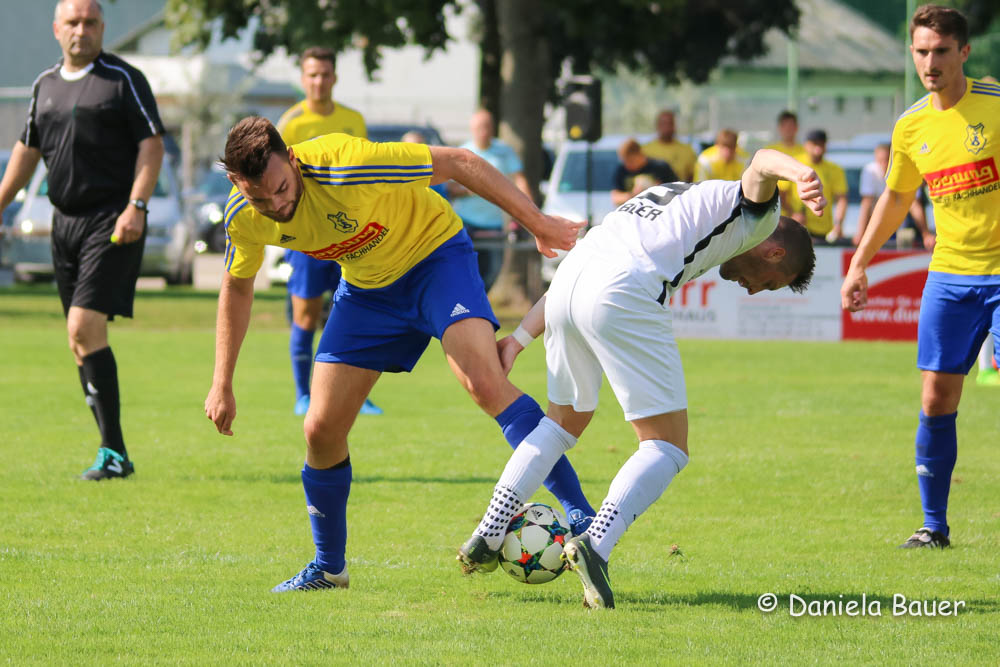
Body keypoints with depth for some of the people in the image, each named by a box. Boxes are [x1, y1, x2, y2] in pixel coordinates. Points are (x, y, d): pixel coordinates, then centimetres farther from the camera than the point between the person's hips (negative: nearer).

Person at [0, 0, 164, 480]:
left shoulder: (124, 80, -4)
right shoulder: (45, 85, 14)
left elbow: (152, 144, -8)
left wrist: (136, 206, -18)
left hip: (111, 223, -7)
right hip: (65, 221, 7)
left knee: (85, 328, -17)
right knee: (80, 339, 6)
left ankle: (114, 452, -15)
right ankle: (112, 452, 12)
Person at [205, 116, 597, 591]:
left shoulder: (344, 167, -35)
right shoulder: (244, 217, -17)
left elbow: (459, 163, -25)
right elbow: (237, 286, 6)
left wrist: (538, 223, -20)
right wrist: (221, 385, 5)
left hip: (434, 254, -5)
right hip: (366, 286, 5)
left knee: (484, 383, -29)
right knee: (321, 428, -3)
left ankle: (579, 512, -26)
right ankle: (328, 568, 19)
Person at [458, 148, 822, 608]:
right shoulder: (755, 217, 17)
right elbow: (759, 166, -8)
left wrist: (520, 338, 33)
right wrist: (799, 172, -31)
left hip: (568, 279, 8)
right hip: (623, 293, -8)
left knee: (564, 421, 28)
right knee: (667, 446, 1)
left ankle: (486, 537, 23)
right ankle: (596, 544, -19)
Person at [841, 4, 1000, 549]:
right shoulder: (911, 127, 6)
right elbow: (895, 198, 22)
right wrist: (860, 263, 25)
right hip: (948, 275, 4)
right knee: (936, 400, 1)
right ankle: (934, 525, 12)